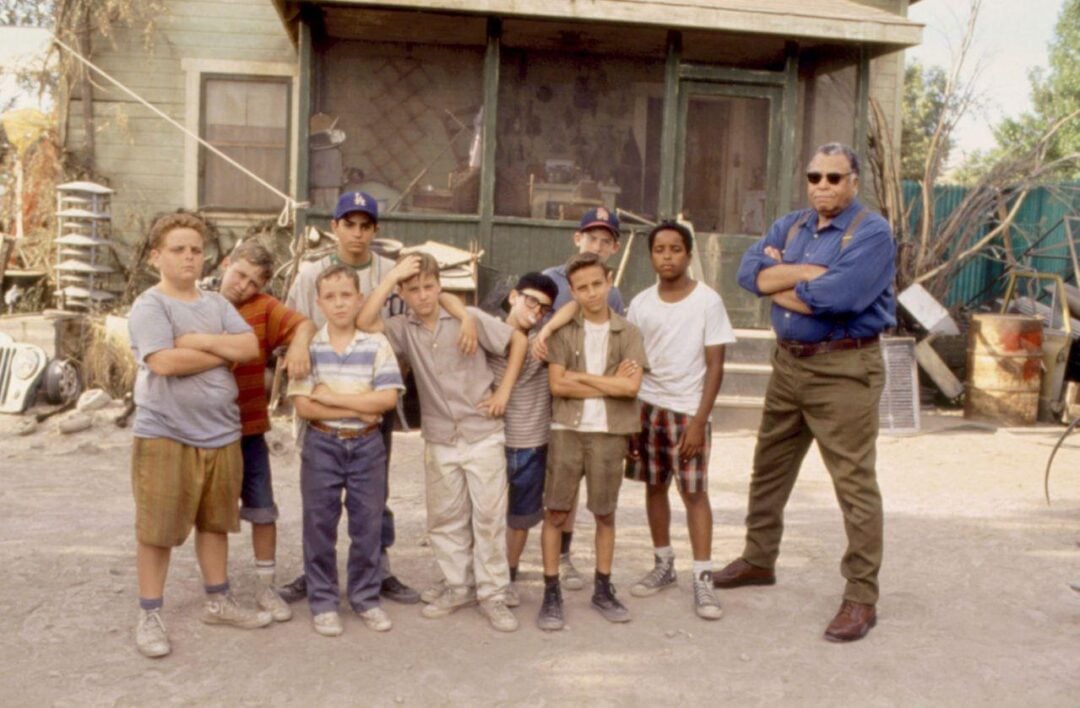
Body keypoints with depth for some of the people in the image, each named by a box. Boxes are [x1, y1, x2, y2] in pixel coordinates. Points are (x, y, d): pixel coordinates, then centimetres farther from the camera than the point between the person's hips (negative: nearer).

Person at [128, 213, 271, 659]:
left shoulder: (217, 304, 11)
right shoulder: (149, 306, -8)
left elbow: (251, 347, -1)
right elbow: (165, 362, -22)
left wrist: (201, 341, -13)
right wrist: (224, 352, -9)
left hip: (221, 433, 6)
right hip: (165, 434, -6)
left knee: (215, 521, 16)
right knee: (158, 528, 2)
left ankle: (218, 602, 29)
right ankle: (149, 616, 15)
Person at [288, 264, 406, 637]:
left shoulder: (377, 344, -2)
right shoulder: (308, 346, -3)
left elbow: (387, 399, -12)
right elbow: (303, 406, -10)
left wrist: (332, 397, -14)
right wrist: (357, 409, -15)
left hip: (367, 443, 1)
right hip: (321, 443, 0)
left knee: (368, 523, 8)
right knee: (320, 523, 6)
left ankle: (366, 597, 23)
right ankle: (323, 601, 19)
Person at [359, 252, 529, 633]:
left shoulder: (469, 318, -6)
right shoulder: (403, 329, -2)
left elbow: (518, 340, 1)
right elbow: (364, 323, -20)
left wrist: (503, 391, -3)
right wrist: (391, 277, -19)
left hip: (483, 434, -2)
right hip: (439, 440, 3)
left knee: (489, 515, 2)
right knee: (445, 518, 11)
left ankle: (492, 594, 14)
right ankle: (458, 587, 27)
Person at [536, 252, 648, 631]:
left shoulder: (627, 333, 2)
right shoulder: (564, 330, 1)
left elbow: (631, 387, -10)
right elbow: (557, 384, -8)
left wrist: (581, 376, -9)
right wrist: (610, 382, -9)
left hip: (609, 433, 1)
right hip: (566, 430, 0)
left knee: (605, 513, 11)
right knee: (555, 512, 1)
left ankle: (603, 589, 25)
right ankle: (551, 593, 10)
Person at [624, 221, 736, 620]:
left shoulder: (707, 301, -5)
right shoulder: (641, 303, 5)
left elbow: (715, 367, -6)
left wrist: (698, 421, -12)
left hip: (687, 410, -4)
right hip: (646, 407, 4)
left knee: (695, 492, -3)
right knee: (654, 486, 10)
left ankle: (703, 579, 2)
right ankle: (663, 565, 24)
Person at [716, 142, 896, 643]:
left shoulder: (872, 232, -11)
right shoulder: (790, 226, 11)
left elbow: (840, 296, -26)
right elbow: (749, 271, -5)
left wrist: (780, 283, -9)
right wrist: (809, 272, -17)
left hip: (843, 370, -7)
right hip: (788, 362, 8)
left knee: (855, 484, -4)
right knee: (769, 467, 18)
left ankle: (861, 598, 6)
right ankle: (758, 560, 36)